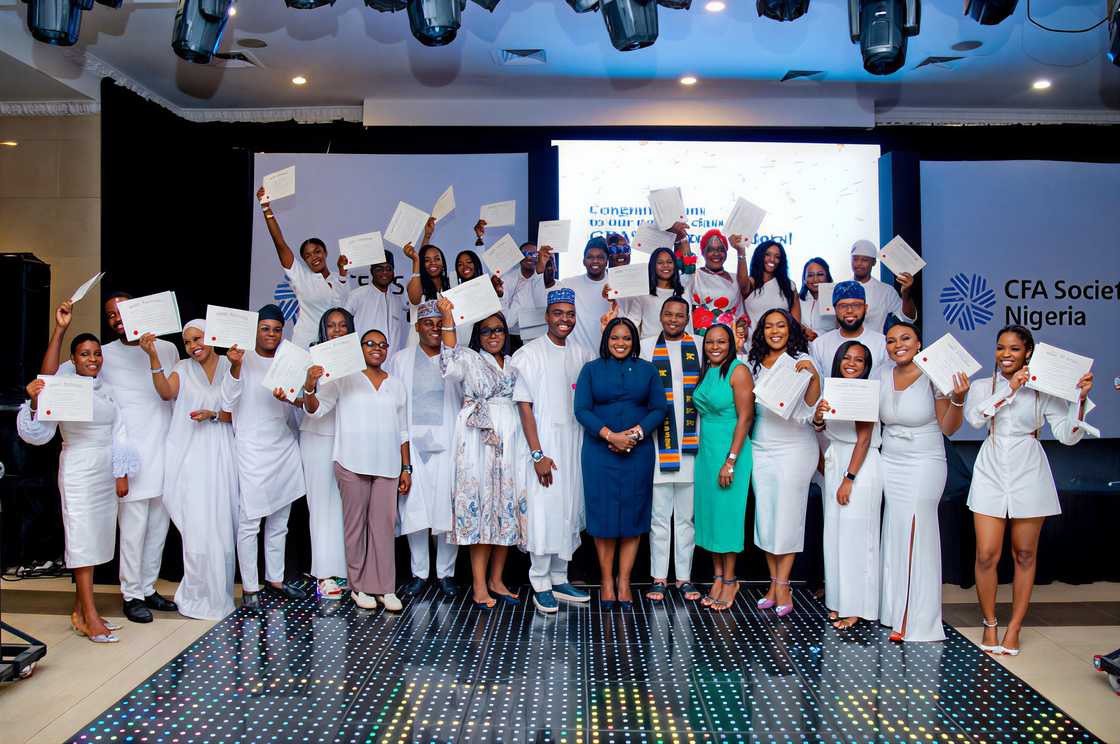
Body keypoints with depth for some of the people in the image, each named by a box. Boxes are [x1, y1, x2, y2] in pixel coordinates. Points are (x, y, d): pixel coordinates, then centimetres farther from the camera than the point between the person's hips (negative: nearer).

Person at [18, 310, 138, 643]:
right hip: (78, 472, -6)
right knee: (82, 540, -3)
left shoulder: (106, 389, 9)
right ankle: (90, 618, 2)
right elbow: (39, 434, -11)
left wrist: (121, 475, 7)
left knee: (96, 538, 9)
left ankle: (79, 610, 20)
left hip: (105, 473, 6)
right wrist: (34, 402, -27)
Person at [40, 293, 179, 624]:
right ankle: (132, 595, 12)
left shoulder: (168, 349, 9)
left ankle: (148, 588, 25)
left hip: (165, 454, 4)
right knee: (133, 528, -2)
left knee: (159, 526, 11)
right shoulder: (104, 355, 0)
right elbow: (49, 375, -6)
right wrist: (61, 329, -10)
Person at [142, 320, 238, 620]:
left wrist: (214, 415, -13)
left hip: (220, 456, 1)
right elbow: (166, 392, -14)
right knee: (195, 524, -2)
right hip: (189, 456, 0)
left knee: (220, 524, 4)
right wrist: (153, 357, -22)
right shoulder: (182, 369, 6)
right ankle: (198, 594, 13)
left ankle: (218, 592, 19)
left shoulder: (230, 367, 6)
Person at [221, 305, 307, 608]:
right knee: (249, 523, -3)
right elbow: (228, 403, -12)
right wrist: (235, 367, -24)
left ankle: (275, 577, 24)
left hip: (285, 449, 5)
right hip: (253, 453, -5)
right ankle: (249, 586, 7)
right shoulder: (243, 360, -3)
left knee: (279, 522, 12)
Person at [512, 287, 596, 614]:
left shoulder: (583, 354, 10)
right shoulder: (529, 354, -5)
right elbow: (524, 406, -9)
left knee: (569, 512, 10)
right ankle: (540, 585, 8)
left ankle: (559, 579, 22)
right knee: (543, 513, -4)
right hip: (544, 446, -5)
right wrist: (537, 454, -13)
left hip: (575, 445, 5)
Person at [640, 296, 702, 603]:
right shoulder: (645, 347, 6)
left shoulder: (700, 347, 9)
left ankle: (684, 577, 18)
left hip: (691, 442, 1)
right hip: (657, 443, -1)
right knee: (659, 515, 4)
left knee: (686, 515, 8)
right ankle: (659, 578, 13)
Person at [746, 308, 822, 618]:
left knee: (788, 514, 0)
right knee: (764, 515, 6)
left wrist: (814, 376, -24)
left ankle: (783, 586, 8)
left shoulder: (802, 361, -4)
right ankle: (774, 582, 16)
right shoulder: (753, 364, 10)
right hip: (760, 449, 5)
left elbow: (809, 409, -11)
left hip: (794, 449, -4)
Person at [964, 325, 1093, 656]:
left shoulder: (1045, 390, 2)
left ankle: (1014, 628, 20)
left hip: (1028, 473, 0)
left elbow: (1068, 435, -4)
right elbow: (974, 417, -15)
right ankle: (989, 623, 16)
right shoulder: (983, 387, 5)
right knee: (987, 555, -3)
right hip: (991, 471, 0)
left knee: (1025, 554, 7)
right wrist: (1009, 388, -16)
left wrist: (1080, 399, -15)